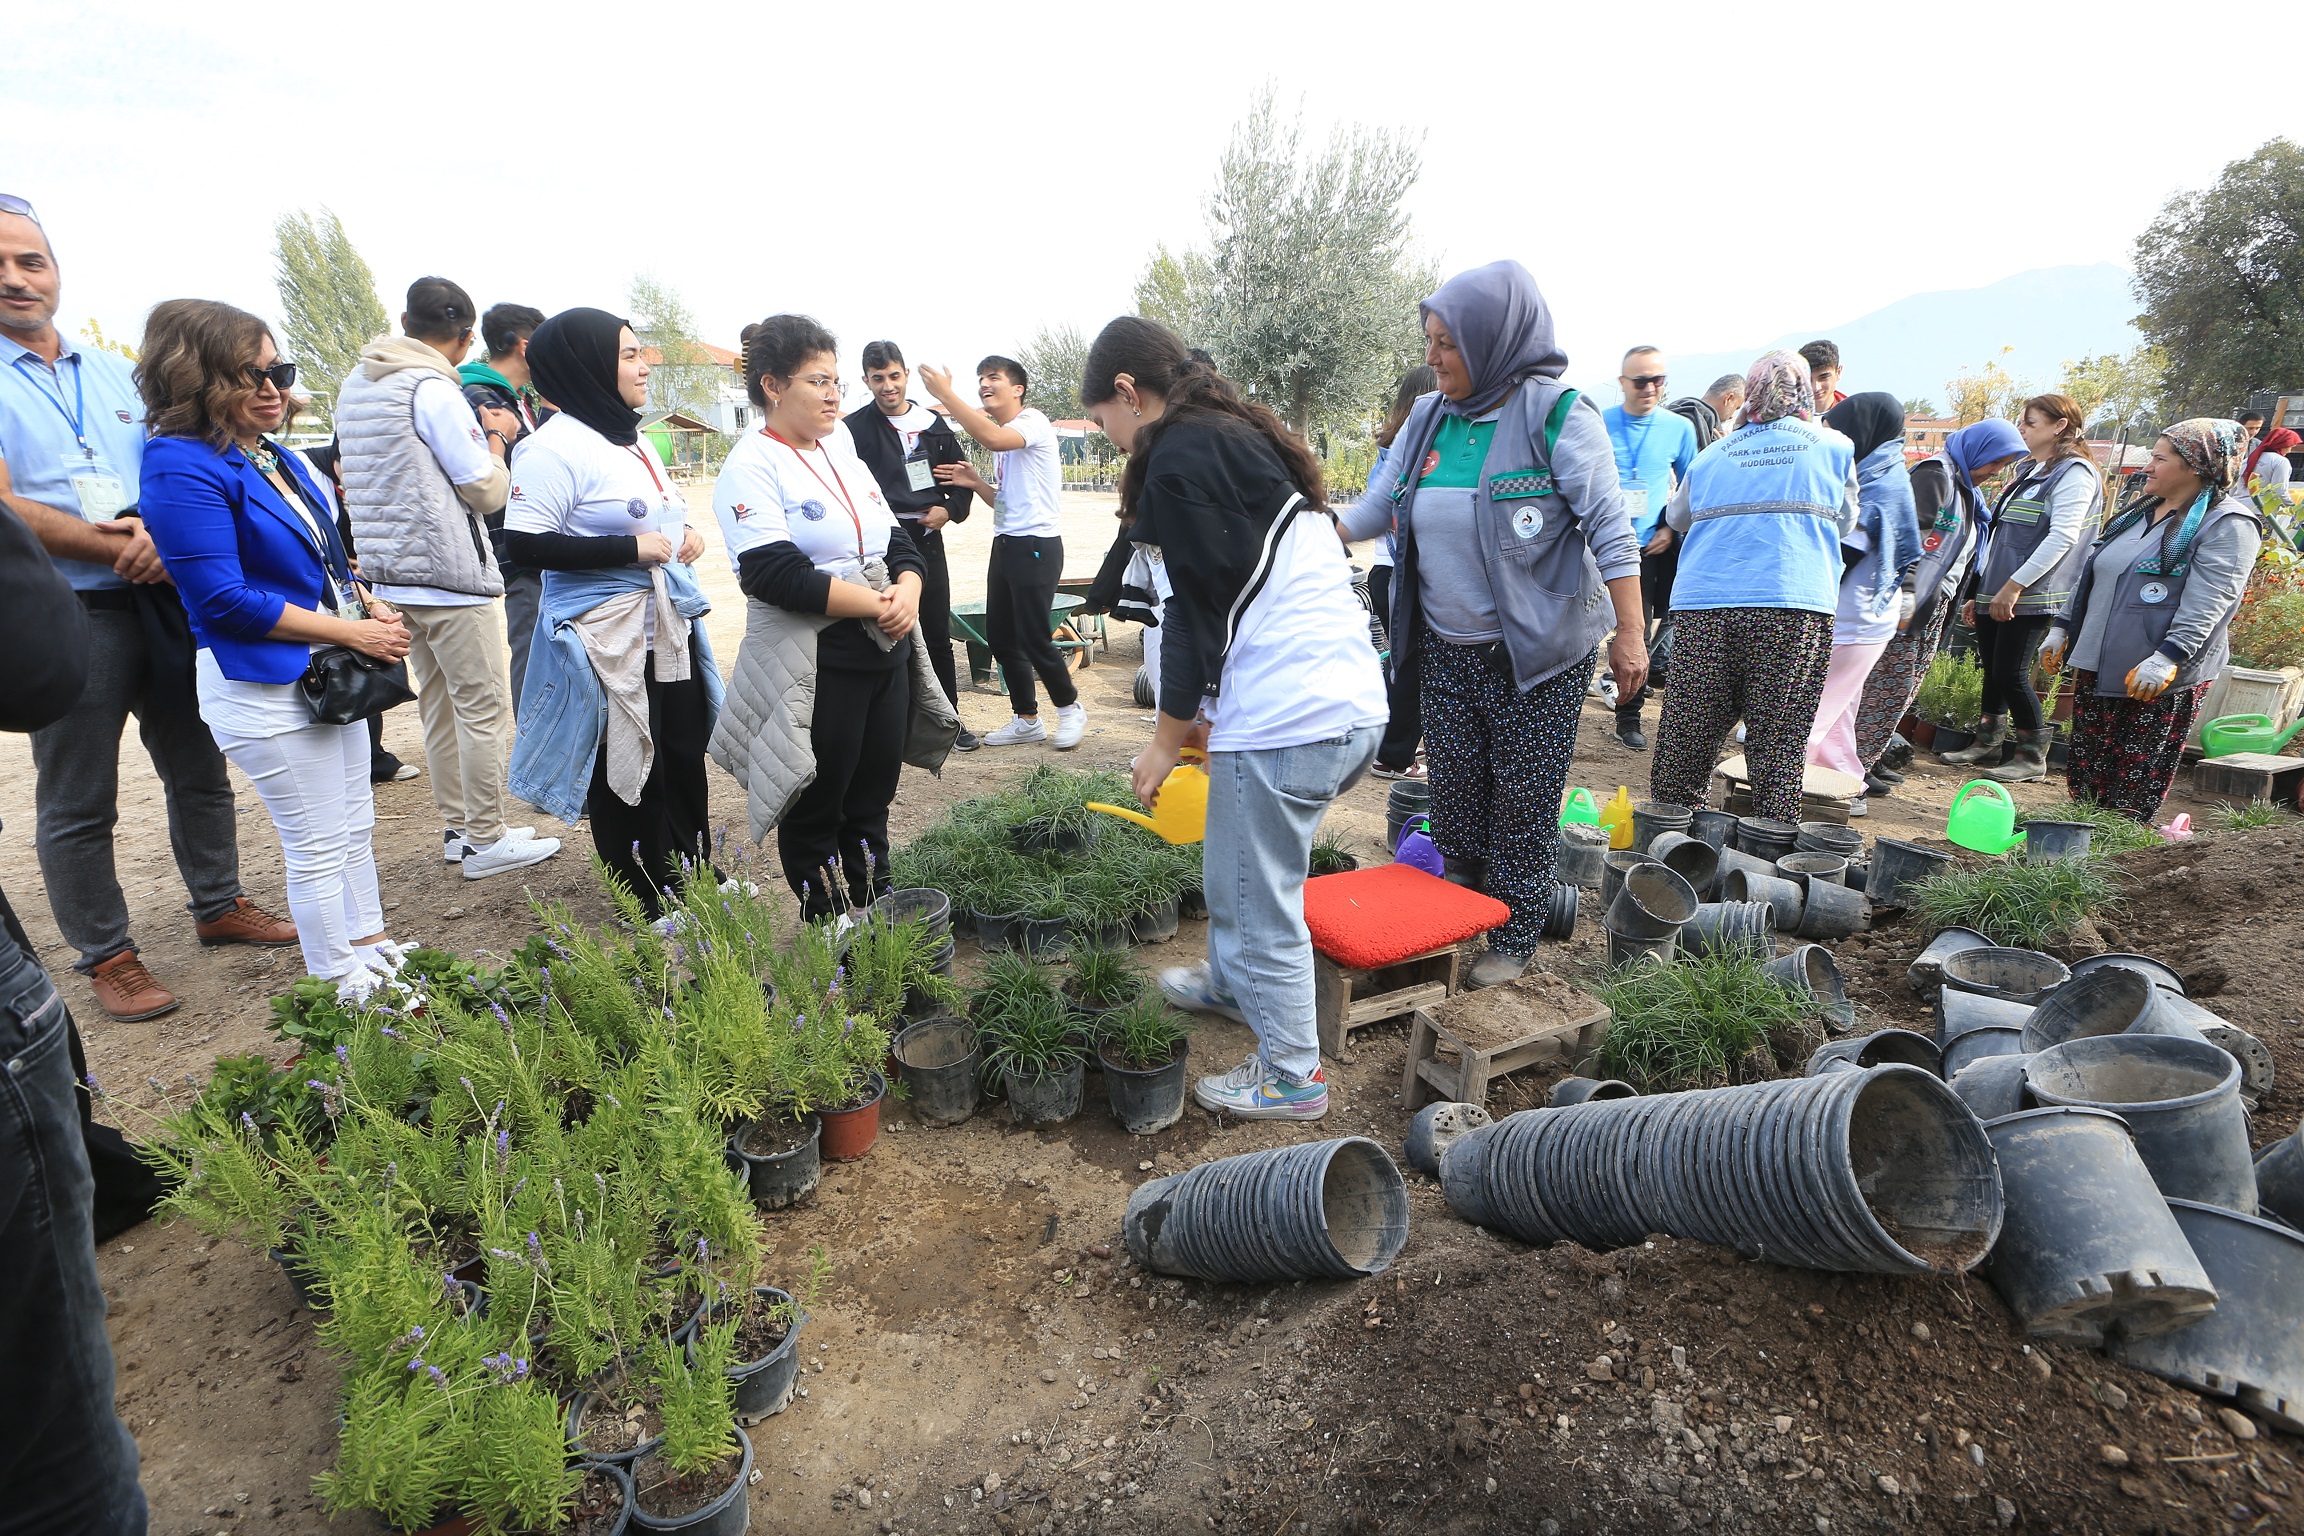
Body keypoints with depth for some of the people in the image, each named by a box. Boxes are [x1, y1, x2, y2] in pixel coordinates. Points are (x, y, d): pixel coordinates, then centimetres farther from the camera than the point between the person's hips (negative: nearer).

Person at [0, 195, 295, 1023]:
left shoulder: (113, 372, 12)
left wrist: (158, 536, -14)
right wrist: (113, 548, -19)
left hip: (164, 602, 5)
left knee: (199, 769, 14)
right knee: (77, 806, 5)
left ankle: (217, 904, 31)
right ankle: (105, 955, 18)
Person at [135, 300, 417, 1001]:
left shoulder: (275, 455, 7)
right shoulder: (182, 468, -18)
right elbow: (224, 601, -22)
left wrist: (370, 603, 0)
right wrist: (353, 631, -19)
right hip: (263, 687, -8)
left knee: (355, 826, 19)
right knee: (318, 848, 3)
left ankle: (373, 951, 34)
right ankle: (345, 991, 18)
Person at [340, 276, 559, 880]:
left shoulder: (355, 386, 12)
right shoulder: (434, 391, -14)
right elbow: (487, 491, -14)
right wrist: (495, 439, 3)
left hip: (395, 575, 9)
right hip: (451, 575, -9)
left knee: (439, 704, 15)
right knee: (485, 708, -1)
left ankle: (457, 828, 23)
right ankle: (486, 841, 4)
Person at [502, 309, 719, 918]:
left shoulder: (636, 441, 15)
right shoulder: (556, 446, -14)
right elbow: (526, 544, -20)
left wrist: (685, 539, 7)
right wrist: (632, 549, -22)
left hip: (669, 629, 8)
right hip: (607, 640, -8)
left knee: (686, 759, 13)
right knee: (626, 773, 3)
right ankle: (652, 905, 17)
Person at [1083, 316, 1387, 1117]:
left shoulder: (1179, 455, -7)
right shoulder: (1250, 440, 21)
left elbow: (1201, 606, -11)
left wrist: (1168, 736, 0)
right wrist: (1205, 711, 23)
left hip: (1284, 720, -10)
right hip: (1353, 700, 10)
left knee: (1256, 898, 4)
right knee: (1243, 867, 26)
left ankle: (1292, 1075, 18)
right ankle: (1231, 983, 47)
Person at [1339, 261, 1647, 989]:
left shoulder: (1557, 415, -12)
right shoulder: (1428, 418, 5)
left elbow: (1608, 528, -12)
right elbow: (1377, 506, 12)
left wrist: (1629, 636, -14)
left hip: (1537, 653, -5)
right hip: (1447, 648, 5)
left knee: (1523, 795, 5)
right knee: (1454, 790, 11)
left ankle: (1514, 938, 20)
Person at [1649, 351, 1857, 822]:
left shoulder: (1711, 455, 17)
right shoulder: (1835, 447, 13)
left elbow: (1678, 517, 34)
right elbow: (1845, 522, 27)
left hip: (1701, 607, 2)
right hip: (1795, 609, -2)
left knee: (1685, 746, 6)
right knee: (1779, 751, 2)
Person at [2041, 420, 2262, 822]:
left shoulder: (2228, 524, -8)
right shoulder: (2140, 512, 17)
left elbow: (2207, 604, -19)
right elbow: (2090, 574, 23)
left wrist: (2169, 658, -29)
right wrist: (2061, 627, 18)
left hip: (2159, 681, -8)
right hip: (2096, 668, 8)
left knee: (2133, 795, -2)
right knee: (2085, 782, 9)